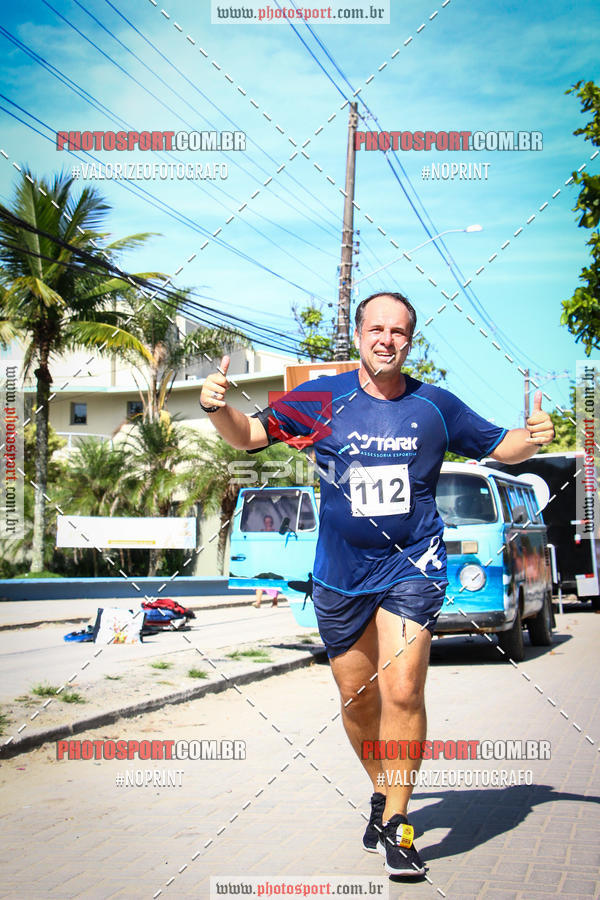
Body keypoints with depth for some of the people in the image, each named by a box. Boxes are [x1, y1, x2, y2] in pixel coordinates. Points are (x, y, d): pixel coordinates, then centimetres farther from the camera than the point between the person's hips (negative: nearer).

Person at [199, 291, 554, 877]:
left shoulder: (435, 406, 0)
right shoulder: (322, 399, -1)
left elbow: (499, 446, 12)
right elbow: (250, 435, 4)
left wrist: (533, 437, -9)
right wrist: (218, 407, -17)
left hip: (413, 564, -2)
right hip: (341, 572, 2)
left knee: (402, 690, -15)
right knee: (356, 697, 11)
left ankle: (396, 823, -2)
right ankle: (381, 792, 36)